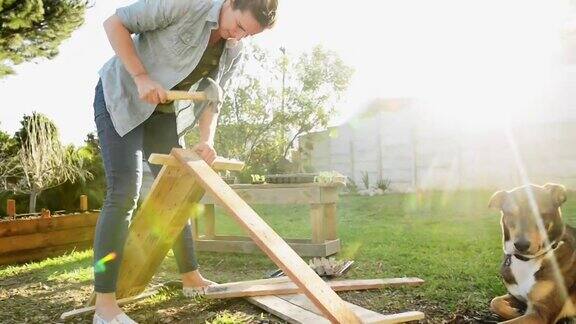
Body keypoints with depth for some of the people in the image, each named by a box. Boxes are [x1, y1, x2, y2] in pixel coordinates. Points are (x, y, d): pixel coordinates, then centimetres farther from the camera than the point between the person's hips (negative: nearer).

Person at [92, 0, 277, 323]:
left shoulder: (234, 51, -3)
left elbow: (211, 99, 1)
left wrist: (207, 140, -15)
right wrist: (142, 76, -26)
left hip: (162, 112, 7)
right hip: (121, 97, -7)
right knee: (125, 191, -18)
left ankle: (191, 276, 22)